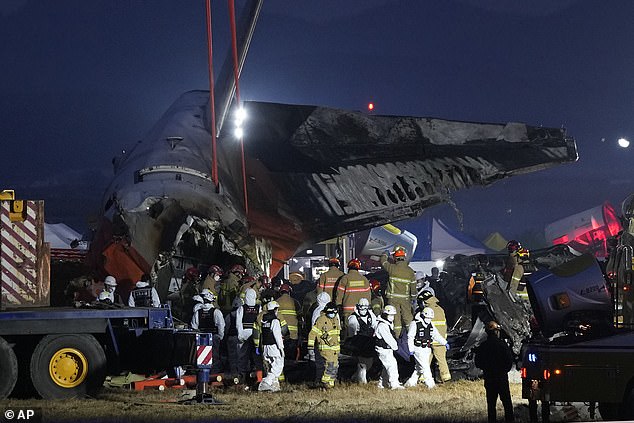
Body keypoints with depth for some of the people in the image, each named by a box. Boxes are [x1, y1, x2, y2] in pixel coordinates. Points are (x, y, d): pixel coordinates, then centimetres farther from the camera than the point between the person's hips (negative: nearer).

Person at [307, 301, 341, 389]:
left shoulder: (336, 319, 11)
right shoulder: (321, 320, -12)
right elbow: (312, 334, -12)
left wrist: (338, 345, 29)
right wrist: (310, 347, -16)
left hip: (335, 349, 8)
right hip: (325, 348, -8)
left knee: (335, 366, 9)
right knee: (329, 365, -19)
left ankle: (331, 383, 19)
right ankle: (325, 383, -12)